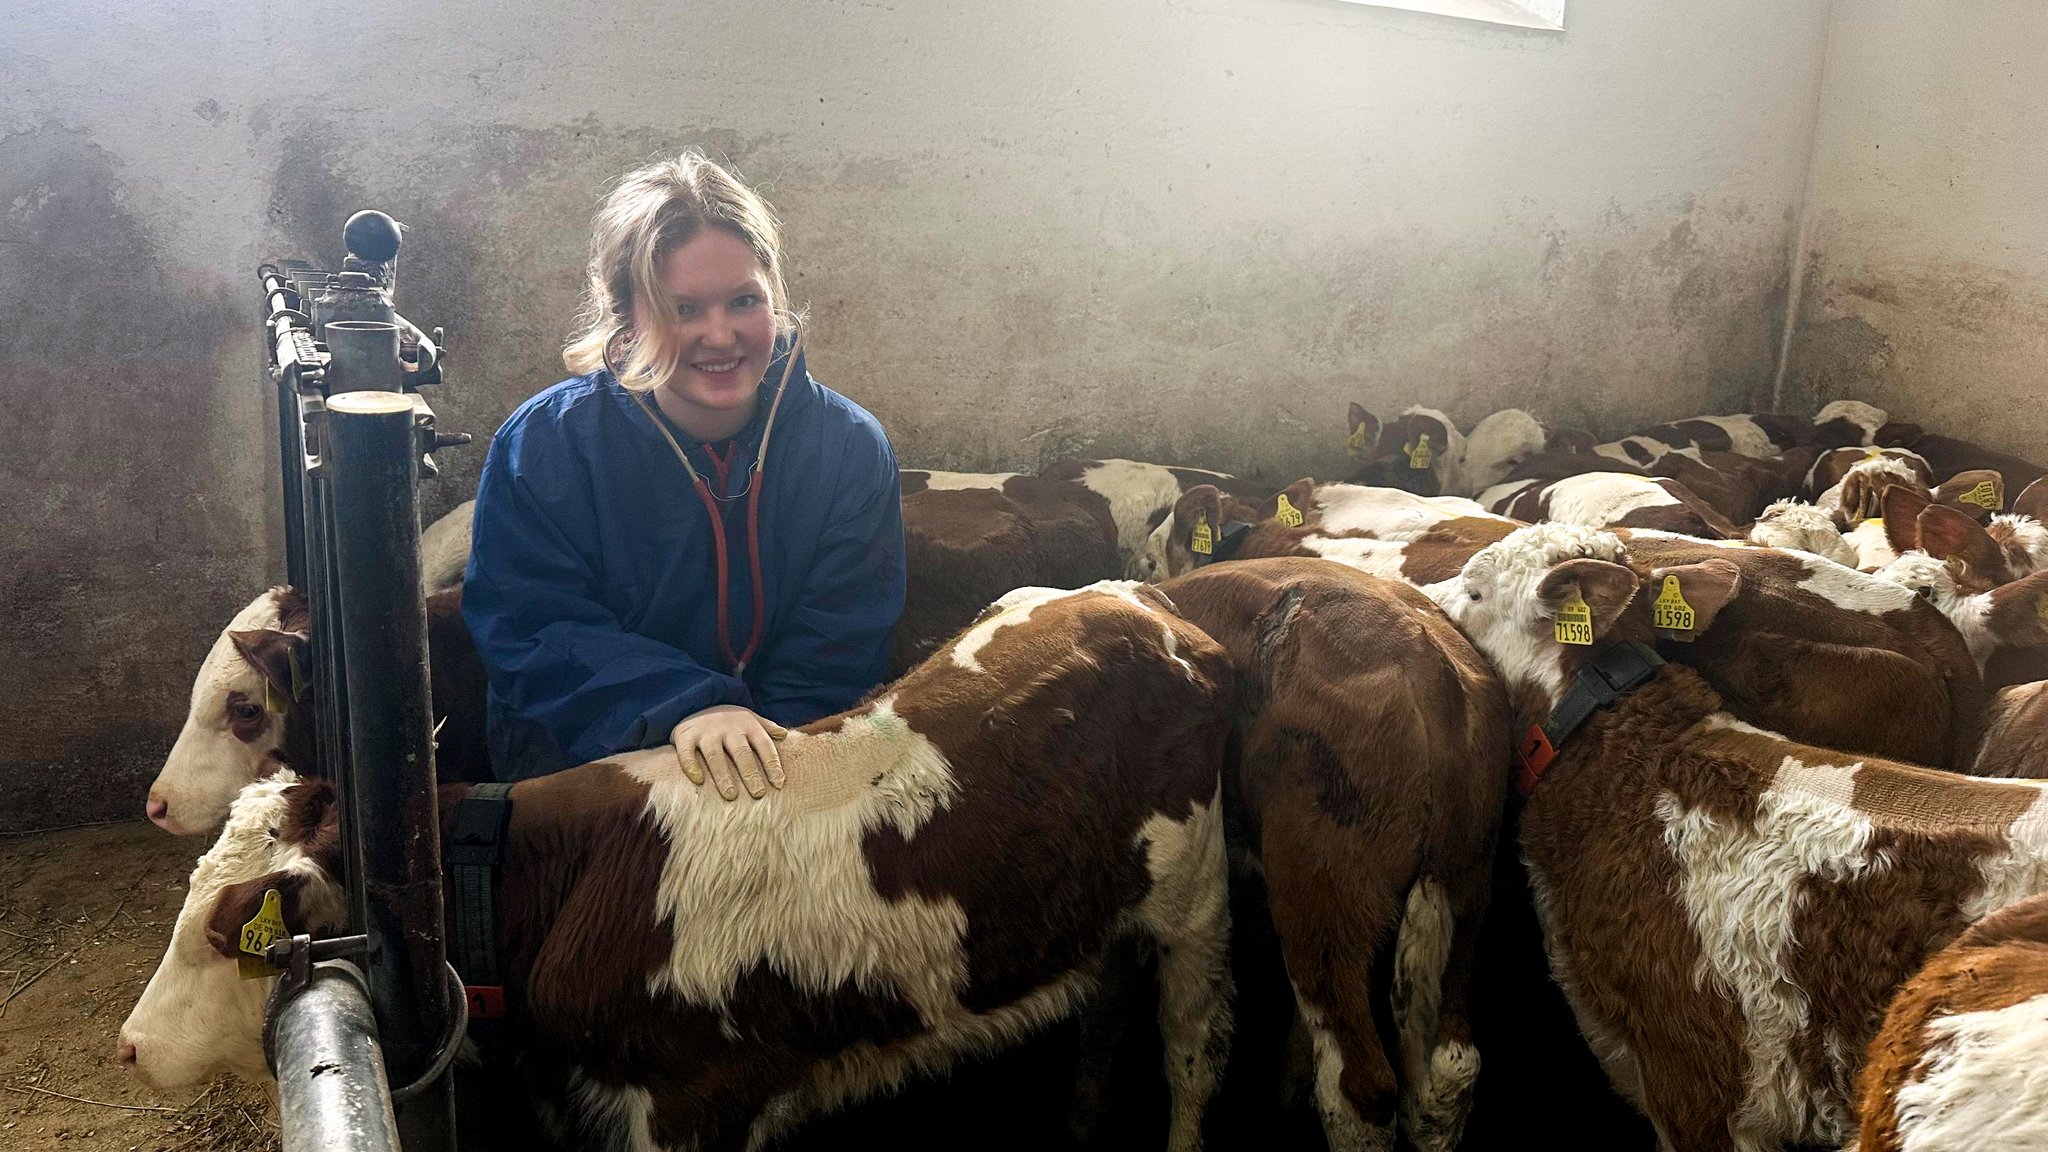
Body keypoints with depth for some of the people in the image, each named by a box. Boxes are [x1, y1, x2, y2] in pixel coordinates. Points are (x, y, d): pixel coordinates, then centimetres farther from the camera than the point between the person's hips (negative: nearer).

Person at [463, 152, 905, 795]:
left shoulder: (852, 450, -4)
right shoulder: (540, 447, -7)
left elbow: (834, 660, -6)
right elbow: (532, 631, -12)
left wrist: (765, 757, -23)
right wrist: (683, 708, -28)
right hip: (578, 760, -2)